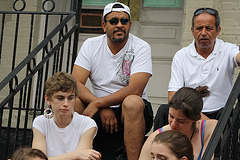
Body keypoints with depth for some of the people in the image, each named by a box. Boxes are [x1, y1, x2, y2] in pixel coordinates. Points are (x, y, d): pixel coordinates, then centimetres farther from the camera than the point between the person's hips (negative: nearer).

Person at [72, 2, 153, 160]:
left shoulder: (141, 48, -7)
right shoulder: (91, 45, 2)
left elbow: (135, 90, -20)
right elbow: (76, 83, -8)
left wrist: (97, 104, -24)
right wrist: (102, 108, -21)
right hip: (99, 111, 3)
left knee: (132, 102, -36)